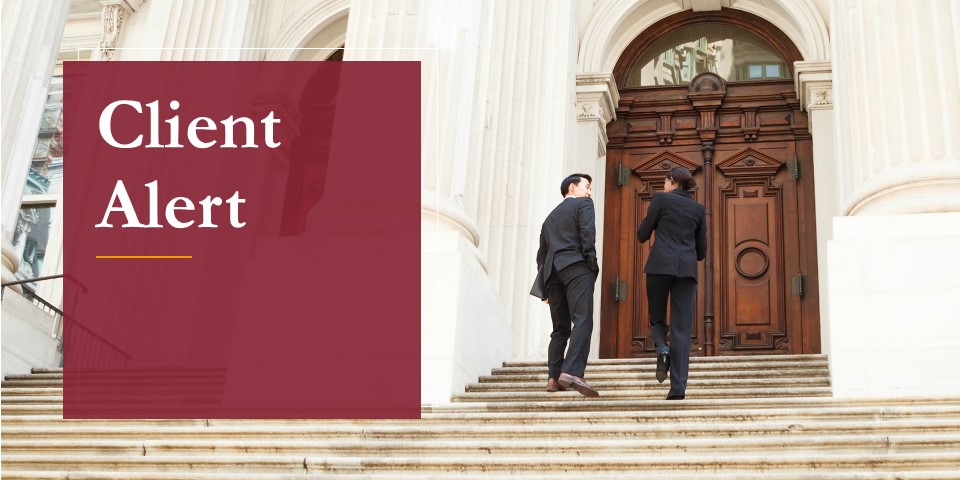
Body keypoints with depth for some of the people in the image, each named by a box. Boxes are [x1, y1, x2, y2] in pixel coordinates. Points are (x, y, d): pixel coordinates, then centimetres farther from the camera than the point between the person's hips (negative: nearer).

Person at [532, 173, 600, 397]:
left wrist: (544, 288, 23)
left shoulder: (551, 217, 30)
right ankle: (572, 372, -34)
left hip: (553, 271, 7)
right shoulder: (583, 204, 11)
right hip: (576, 267, -7)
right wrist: (592, 263, -7)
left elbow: (542, 252, 25)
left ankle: (553, 377, 5)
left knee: (561, 327, 12)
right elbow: (587, 234, -8)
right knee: (582, 322, -17)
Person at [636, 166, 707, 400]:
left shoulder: (661, 198, 6)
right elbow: (701, 252, 17)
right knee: (681, 328, -1)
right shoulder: (699, 209, 16)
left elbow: (642, 235, 8)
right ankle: (678, 388, -11)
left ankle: (662, 349, -17)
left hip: (660, 266, -2)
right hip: (687, 269, 2)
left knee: (657, 318, 16)